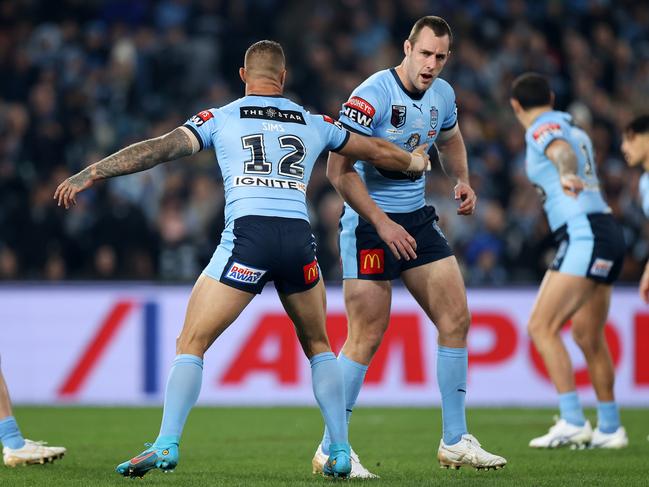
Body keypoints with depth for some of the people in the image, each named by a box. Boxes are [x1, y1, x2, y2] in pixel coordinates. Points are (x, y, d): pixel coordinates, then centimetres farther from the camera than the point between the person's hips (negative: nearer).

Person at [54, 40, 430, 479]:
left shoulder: (221, 119, 13)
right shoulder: (314, 124, 20)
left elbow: (160, 149, 3)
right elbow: (379, 152, 31)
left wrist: (88, 175, 4)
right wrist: (416, 161, 53)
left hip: (247, 236, -3)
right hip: (300, 238, 3)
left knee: (191, 345, 3)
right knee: (318, 345, 23)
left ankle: (167, 446, -12)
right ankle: (341, 451, 17)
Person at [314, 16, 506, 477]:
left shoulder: (442, 94, 5)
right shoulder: (373, 95, -19)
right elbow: (339, 170, -21)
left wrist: (463, 180, 10)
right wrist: (383, 224, -23)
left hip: (418, 218, 7)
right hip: (369, 222, -7)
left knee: (456, 319, 2)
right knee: (367, 336, -10)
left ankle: (455, 442, 11)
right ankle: (330, 451, 0)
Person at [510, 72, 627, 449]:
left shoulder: (543, 129, -5)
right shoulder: (573, 130, 20)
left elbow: (563, 152, -28)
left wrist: (566, 175, -49)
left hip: (584, 235, -9)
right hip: (606, 235, 9)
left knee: (542, 327, -13)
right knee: (588, 336, 18)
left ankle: (573, 422, -20)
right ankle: (610, 429, 25)